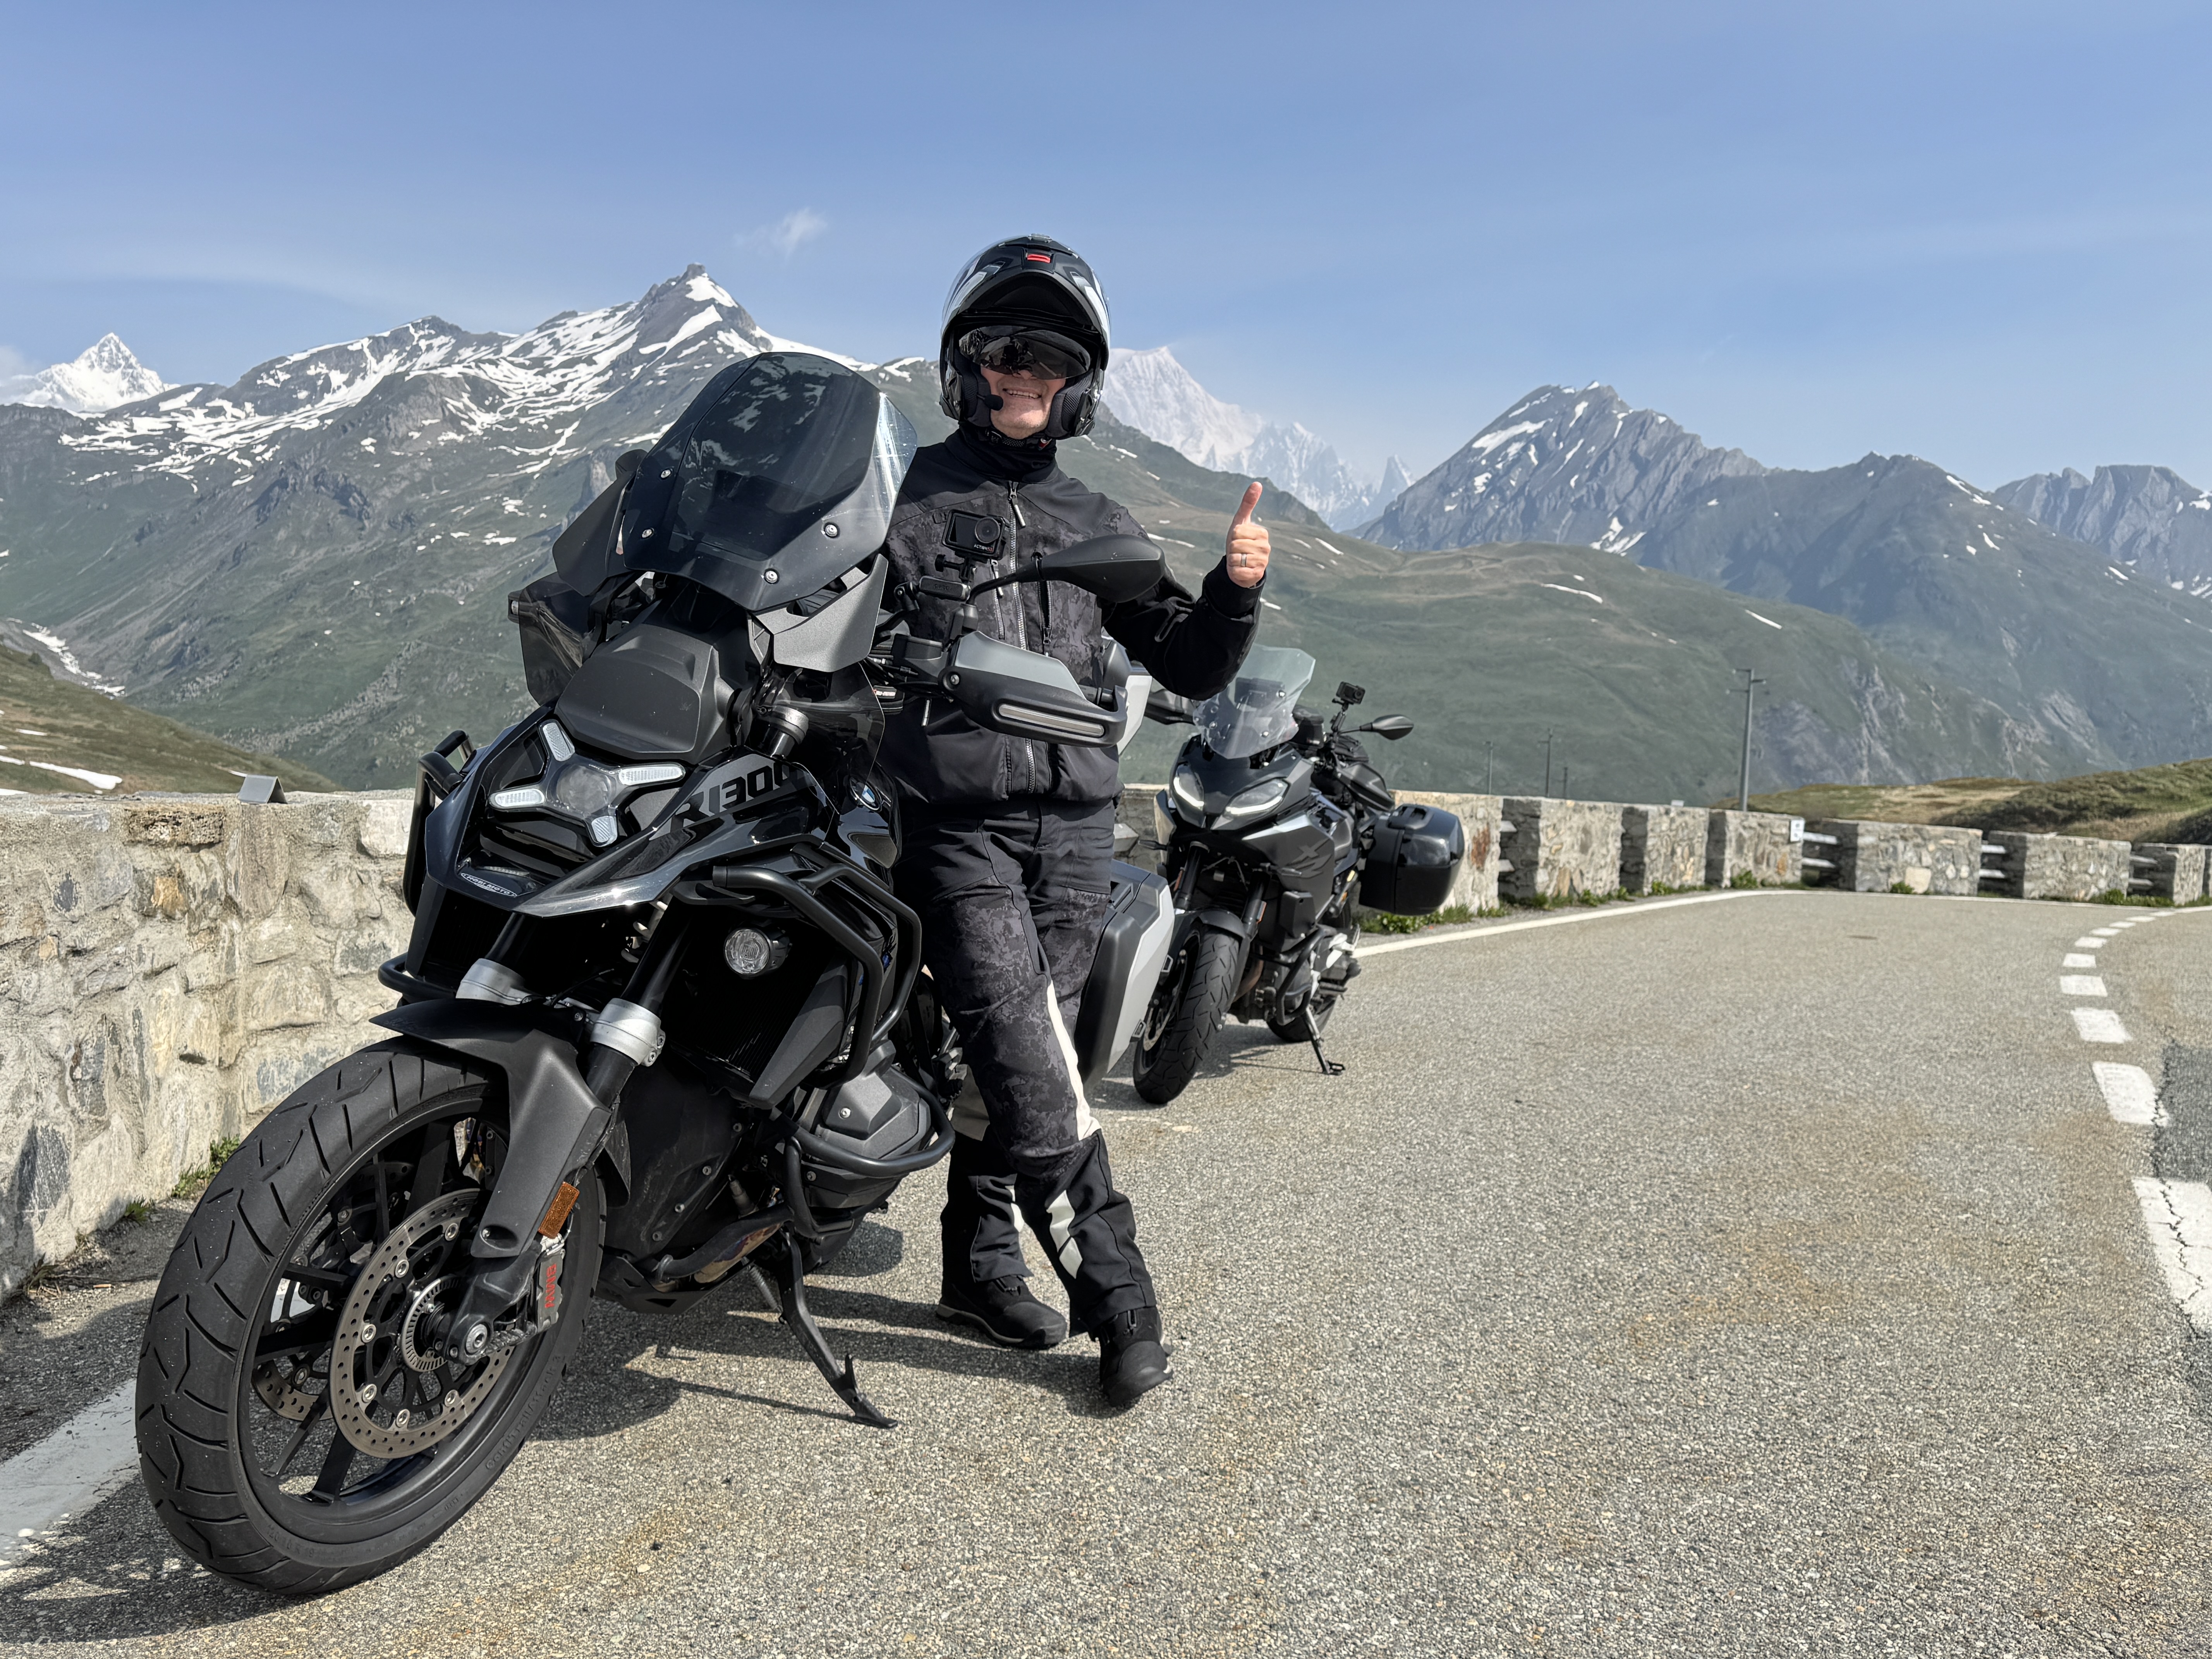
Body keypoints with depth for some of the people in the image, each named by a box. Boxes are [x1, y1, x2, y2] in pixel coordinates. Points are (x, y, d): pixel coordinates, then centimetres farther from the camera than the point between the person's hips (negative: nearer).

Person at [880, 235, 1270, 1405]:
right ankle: (1113, 1285, -7)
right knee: (1028, 1052, -14)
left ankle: (981, 1259, 22)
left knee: (1017, 1050, 7)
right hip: (956, 819, -4)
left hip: (1075, 823, 4)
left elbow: (1189, 667, 14)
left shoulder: (1099, 526, 19)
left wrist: (1237, 587, -4)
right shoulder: (904, 498, 8)